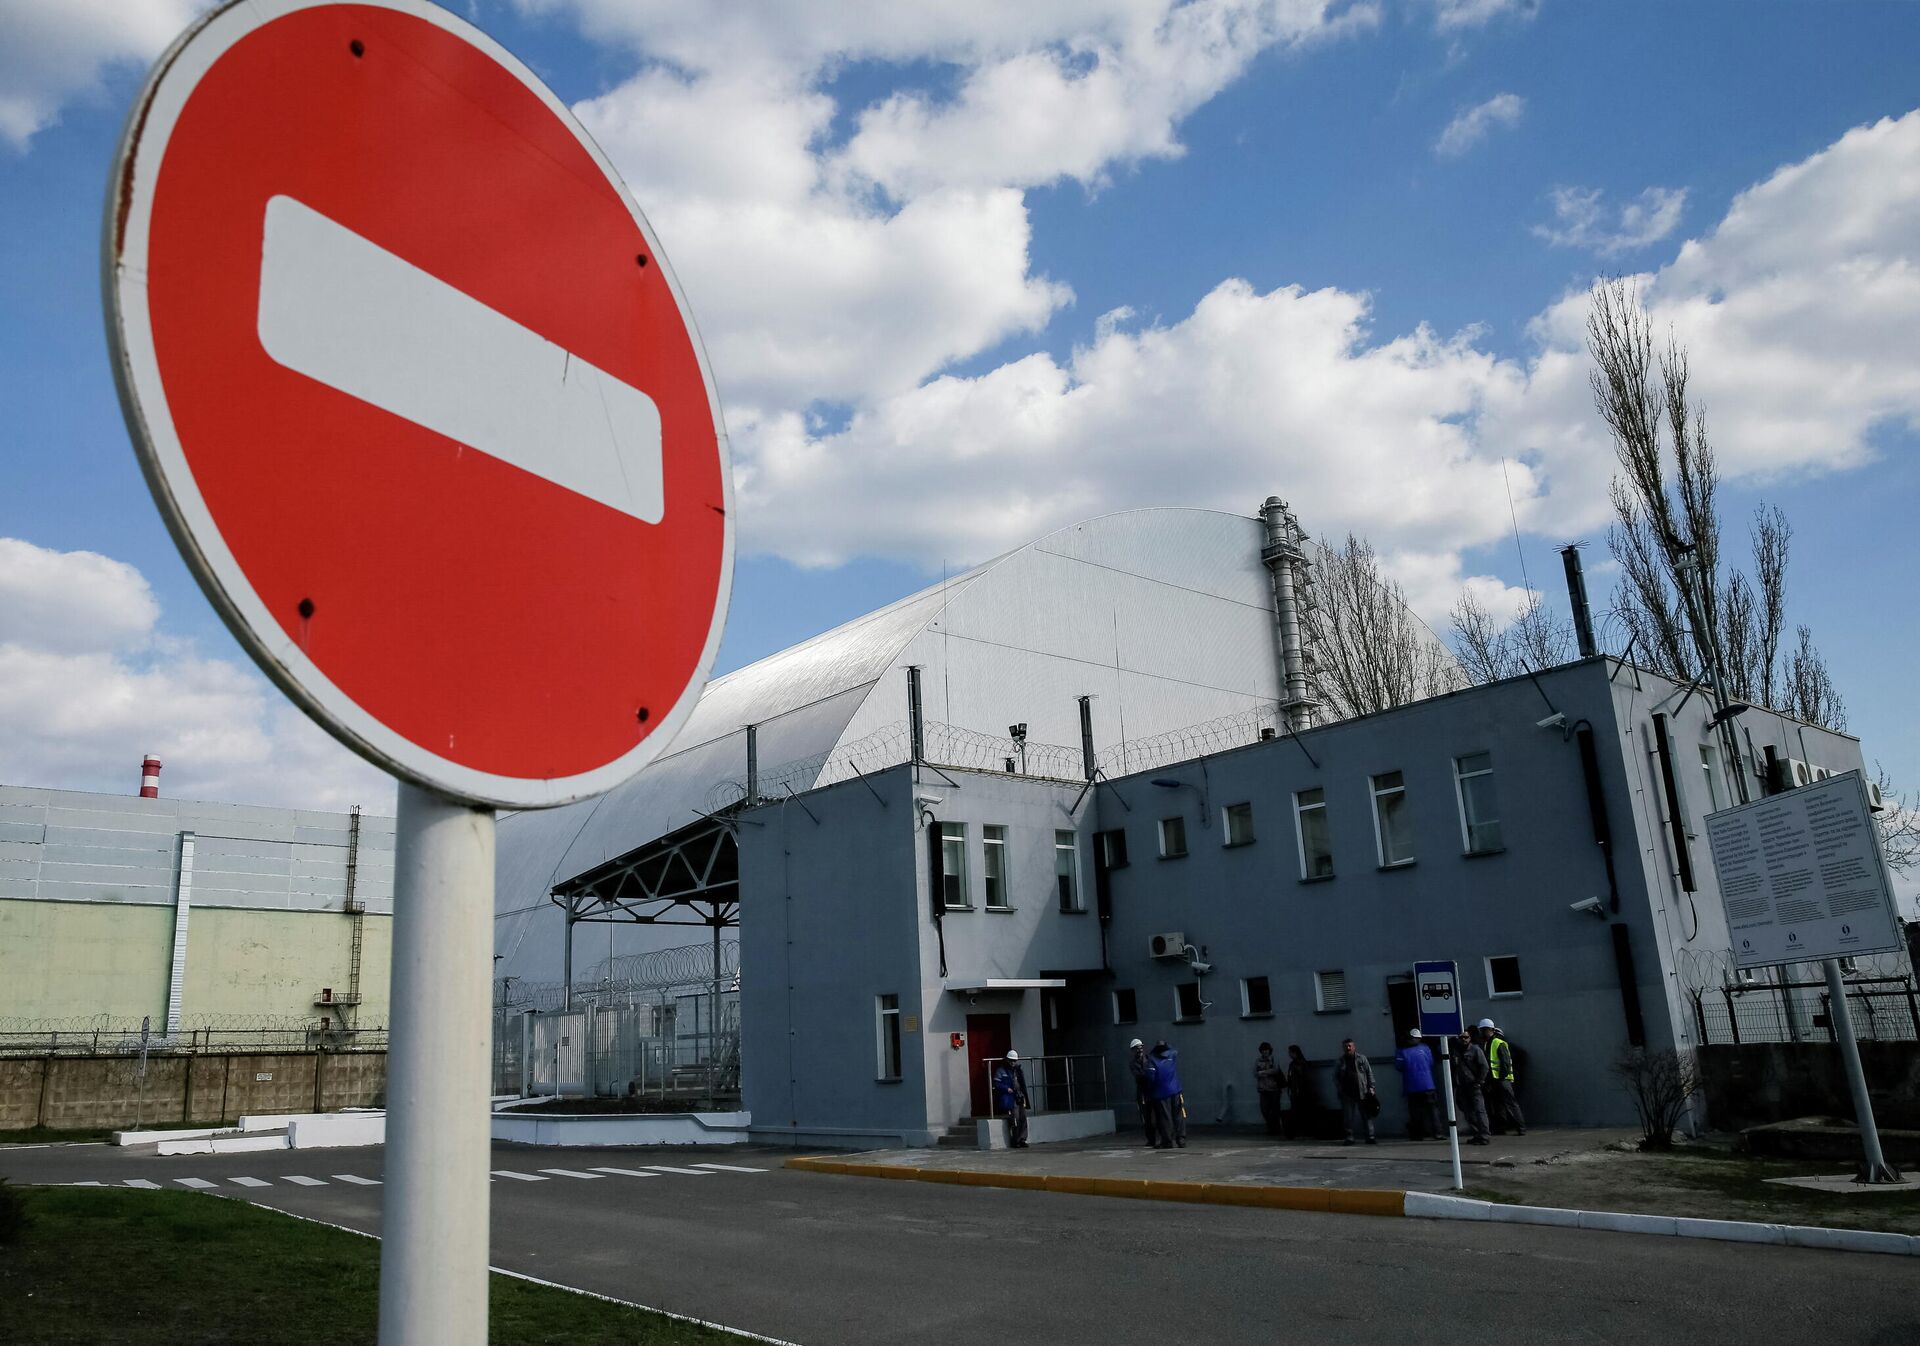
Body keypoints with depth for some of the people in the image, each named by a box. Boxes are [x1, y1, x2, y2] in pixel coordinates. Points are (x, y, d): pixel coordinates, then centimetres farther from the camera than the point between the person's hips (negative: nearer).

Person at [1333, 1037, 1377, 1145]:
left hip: (1362, 1093, -1)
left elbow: (1369, 1074, 7)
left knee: (1367, 1115, -1)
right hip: (1347, 1094, 1)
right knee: (1348, 1116, 1)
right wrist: (1340, 1090, -1)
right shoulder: (1339, 1062, 10)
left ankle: (1370, 1137, 3)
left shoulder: (1362, 1059, 7)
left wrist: (1371, 1087, -1)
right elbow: (1335, 1078, 11)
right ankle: (1349, 1137, 7)